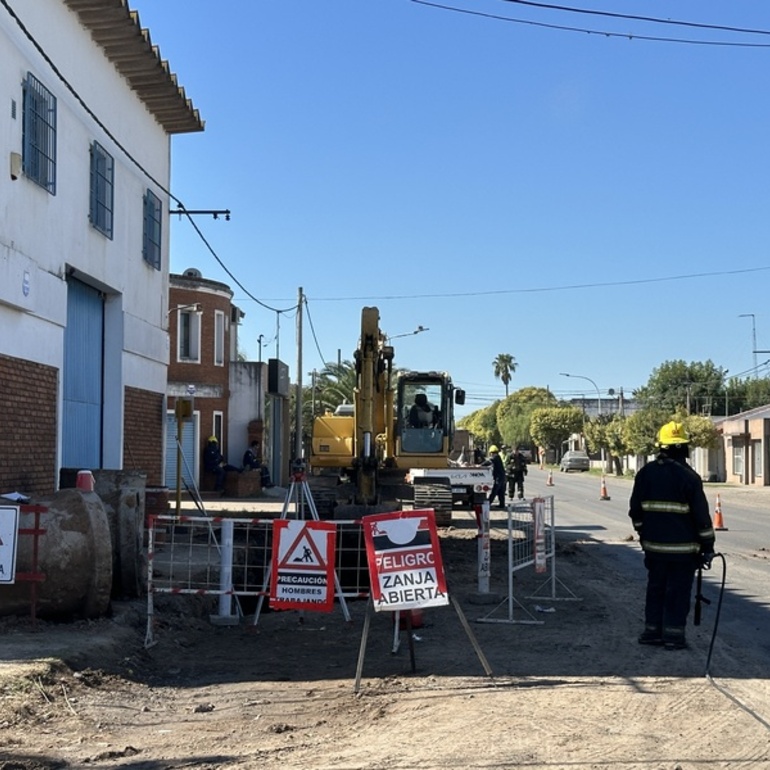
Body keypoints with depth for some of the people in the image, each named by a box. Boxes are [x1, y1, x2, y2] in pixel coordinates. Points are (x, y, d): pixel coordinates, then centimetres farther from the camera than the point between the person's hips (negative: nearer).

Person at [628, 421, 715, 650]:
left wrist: (643, 533, 22)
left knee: (655, 587, 14)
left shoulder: (645, 473, 3)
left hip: (654, 545, 4)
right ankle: (673, 634, 5)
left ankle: (652, 630, 18)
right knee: (678, 591, 3)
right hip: (683, 548, -4)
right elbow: (701, 515, -9)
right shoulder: (688, 477, -12)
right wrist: (707, 546, -2)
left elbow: (635, 510, 10)